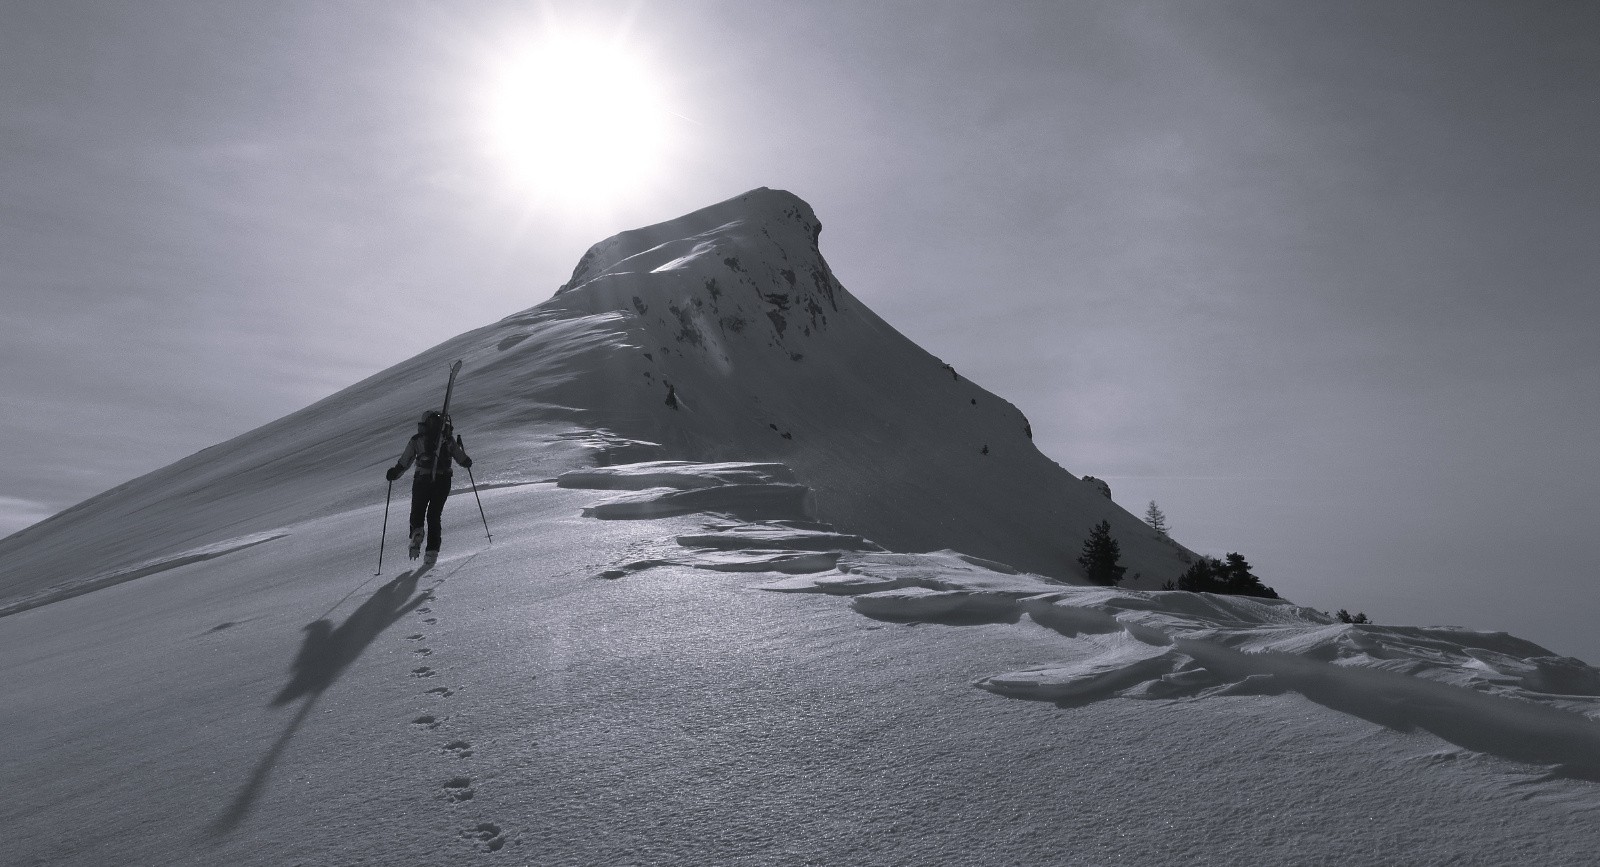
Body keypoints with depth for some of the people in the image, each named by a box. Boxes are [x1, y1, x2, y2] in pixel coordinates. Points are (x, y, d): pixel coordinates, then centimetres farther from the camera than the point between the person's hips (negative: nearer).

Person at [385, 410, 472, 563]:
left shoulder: (417, 440, 3)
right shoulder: (449, 440, 5)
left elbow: (404, 463, 2)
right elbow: (464, 461, 6)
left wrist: (394, 473, 18)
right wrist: (467, 461, 29)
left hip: (422, 480, -1)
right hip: (443, 481, 1)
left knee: (417, 512, 17)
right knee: (434, 516, 13)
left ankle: (417, 533, -13)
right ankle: (432, 550, 6)